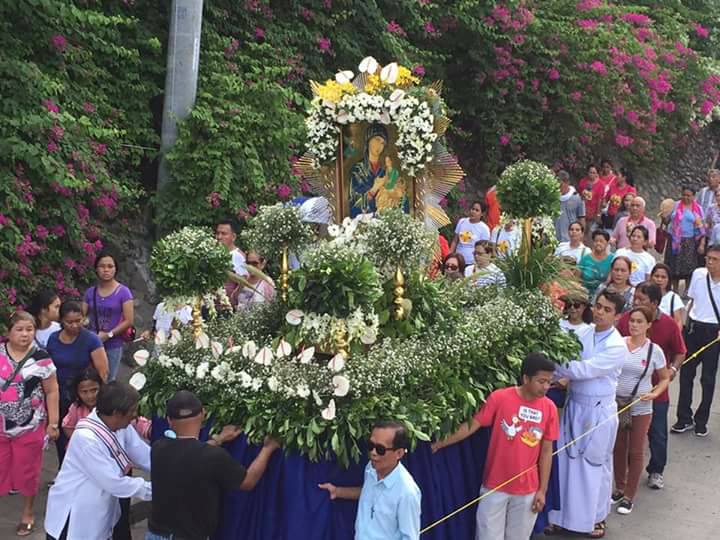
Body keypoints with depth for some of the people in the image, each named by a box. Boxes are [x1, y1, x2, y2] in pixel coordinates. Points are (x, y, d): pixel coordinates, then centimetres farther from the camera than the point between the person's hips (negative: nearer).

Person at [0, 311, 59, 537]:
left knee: (27, 470, 12)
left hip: (30, 427, -1)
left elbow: (51, 391, -4)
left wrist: (53, 423, -5)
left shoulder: (41, 359, -10)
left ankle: (27, 513, 30)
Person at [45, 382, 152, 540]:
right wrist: (155, 490, -19)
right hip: (73, 518, -8)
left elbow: (144, 455, 1)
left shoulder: (120, 426, -7)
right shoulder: (87, 438, -31)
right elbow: (114, 483, -27)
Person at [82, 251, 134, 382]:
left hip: (113, 345, -3)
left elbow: (129, 321, -11)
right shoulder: (90, 292, 5)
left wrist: (108, 334, -16)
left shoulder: (123, 292, -7)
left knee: (108, 381, 8)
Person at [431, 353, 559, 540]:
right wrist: (442, 443, -14)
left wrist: (542, 490, 2)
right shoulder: (499, 398, -13)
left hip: (527, 490, 2)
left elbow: (547, 451, 1)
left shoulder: (549, 408, -5)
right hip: (495, 486, -2)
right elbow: (472, 425, -9)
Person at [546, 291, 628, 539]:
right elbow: (573, 367, 0)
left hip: (598, 411, -5)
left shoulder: (616, 346, -18)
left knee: (594, 465, 10)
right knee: (566, 461, 10)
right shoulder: (583, 334, 0)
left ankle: (595, 518, 29)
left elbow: (583, 370, -24)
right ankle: (563, 516, 25)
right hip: (574, 406, 5)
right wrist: (560, 377, -20)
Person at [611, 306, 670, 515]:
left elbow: (665, 378, 4)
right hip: (616, 404, 2)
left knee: (635, 452, 6)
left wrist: (654, 393, -13)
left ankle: (629, 496, 18)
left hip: (640, 408, -1)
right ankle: (619, 489, 30)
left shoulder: (654, 350, -7)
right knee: (618, 448, 13)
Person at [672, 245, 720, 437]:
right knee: (686, 374, 8)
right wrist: (686, 324, 13)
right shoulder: (698, 274, 0)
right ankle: (684, 418, 19)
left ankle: (701, 420, 20)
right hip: (693, 327, 4)